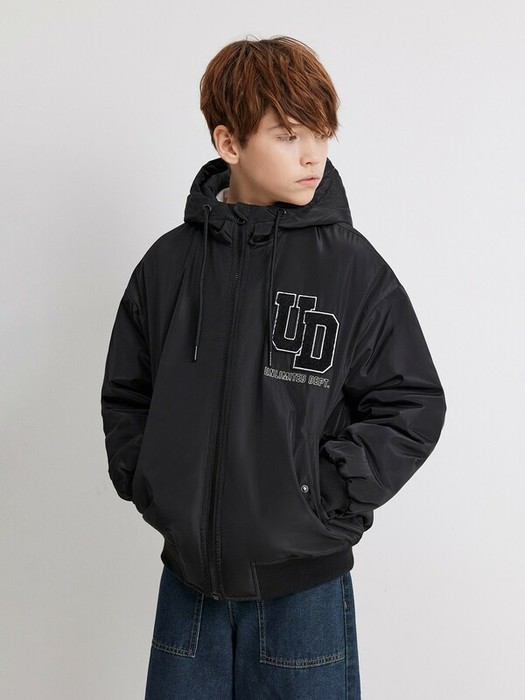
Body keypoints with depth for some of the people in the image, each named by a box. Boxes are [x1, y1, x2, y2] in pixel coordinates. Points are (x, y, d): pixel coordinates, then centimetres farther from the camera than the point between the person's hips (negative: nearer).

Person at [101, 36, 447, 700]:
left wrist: (328, 498, -11)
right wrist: (143, 484, -1)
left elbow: (413, 406, -6)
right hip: (187, 579, 3)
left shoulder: (352, 265, -8)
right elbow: (125, 392, 10)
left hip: (303, 582, -2)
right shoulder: (170, 261, 0)